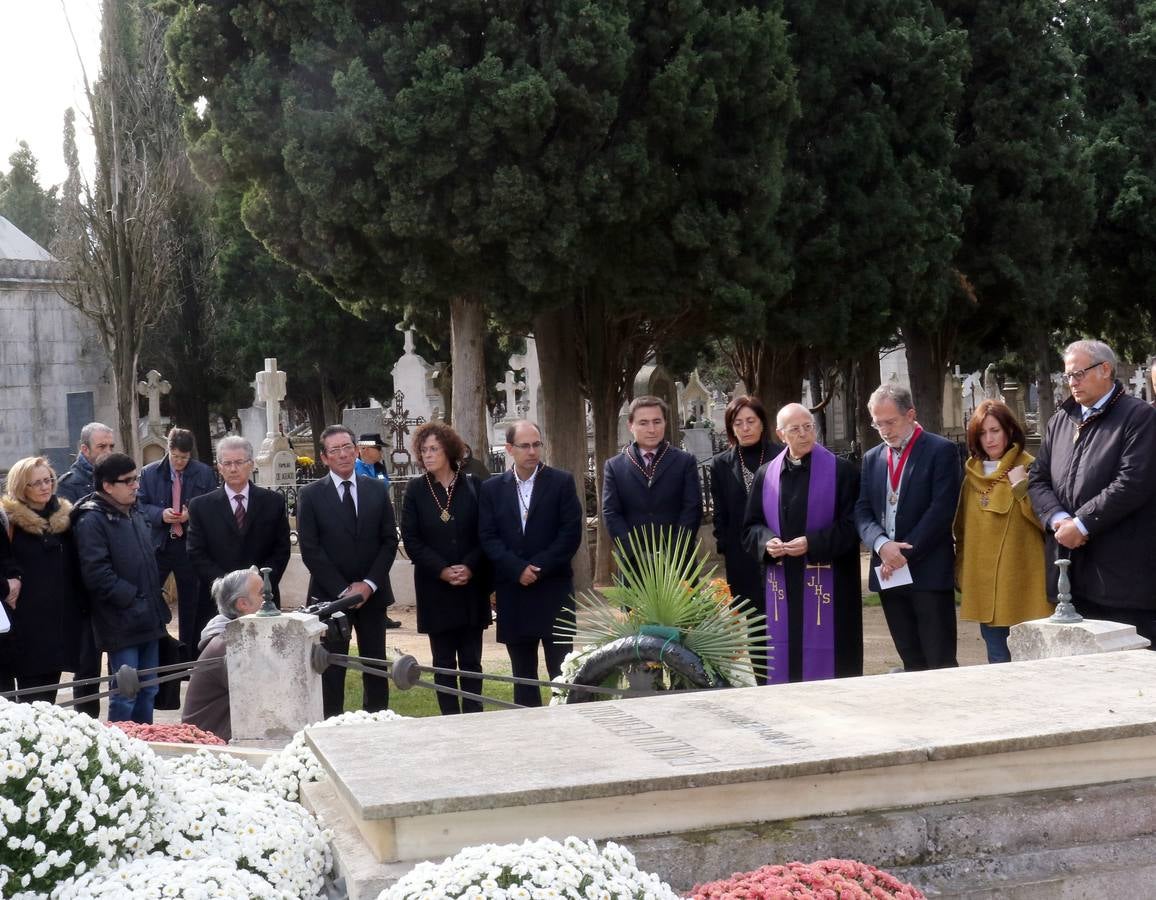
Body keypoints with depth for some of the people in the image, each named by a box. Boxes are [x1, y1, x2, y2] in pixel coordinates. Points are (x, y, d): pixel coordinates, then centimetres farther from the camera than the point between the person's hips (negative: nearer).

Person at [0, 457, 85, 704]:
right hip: (24, 622, -5)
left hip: (60, 620, 5)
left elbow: (75, 569, 16)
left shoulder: (63, 516, 11)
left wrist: (82, 607, 9)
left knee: (47, 696, 9)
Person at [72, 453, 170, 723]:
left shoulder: (134, 514, 15)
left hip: (148, 618, 8)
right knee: (125, 693, -5)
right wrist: (130, 597, -17)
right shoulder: (92, 520, -12)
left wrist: (155, 598, 14)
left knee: (148, 690, 15)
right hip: (122, 622, -8)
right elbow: (96, 572, -19)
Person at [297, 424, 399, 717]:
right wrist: (343, 590, -11)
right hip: (330, 595, -2)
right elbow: (310, 550, -6)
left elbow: (389, 541, 4)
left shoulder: (377, 489, 6)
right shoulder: (311, 495, -2)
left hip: (372, 593, 3)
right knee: (332, 668, 1)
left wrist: (369, 584, -8)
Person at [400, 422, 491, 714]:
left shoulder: (472, 486, 1)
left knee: (471, 660, 4)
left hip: (472, 587, 0)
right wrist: (442, 570, -12)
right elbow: (410, 539, -2)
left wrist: (469, 567, -13)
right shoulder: (415, 490, 2)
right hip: (435, 588, 0)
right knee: (444, 662, 4)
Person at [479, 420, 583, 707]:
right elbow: (488, 537, 1)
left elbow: (571, 533, -5)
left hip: (554, 588, -2)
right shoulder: (492, 488, 7)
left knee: (562, 671, 0)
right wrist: (518, 569, -12)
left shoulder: (562, 482, 0)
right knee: (522, 672, 9)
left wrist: (539, 568, -11)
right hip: (513, 591, 2)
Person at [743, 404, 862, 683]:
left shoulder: (841, 471, -3)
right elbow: (751, 526, 11)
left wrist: (812, 543, -17)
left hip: (826, 584, -3)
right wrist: (767, 542, -11)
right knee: (783, 657, 6)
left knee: (825, 658, -1)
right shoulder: (766, 475, 8)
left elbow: (851, 525, -6)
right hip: (781, 583, 4)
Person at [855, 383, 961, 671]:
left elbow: (942, 509, -11)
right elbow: (862, 510, 7)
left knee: (941, 663, -4)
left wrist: (905, 553, -13)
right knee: (912, 663, 9)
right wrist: (882, 544, -12)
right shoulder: (873, 458, 15)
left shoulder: (941, 451, -2)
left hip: (929, 572, -5)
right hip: (889, 574, 5)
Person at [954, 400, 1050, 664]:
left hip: (1021, 581, -4)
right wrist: (962, 572, 15)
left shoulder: (1028, 468, -2)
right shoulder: (971, 474, 11)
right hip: (983, 582, 4)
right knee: (997, 659, 8)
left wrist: (1021, 488, -17)